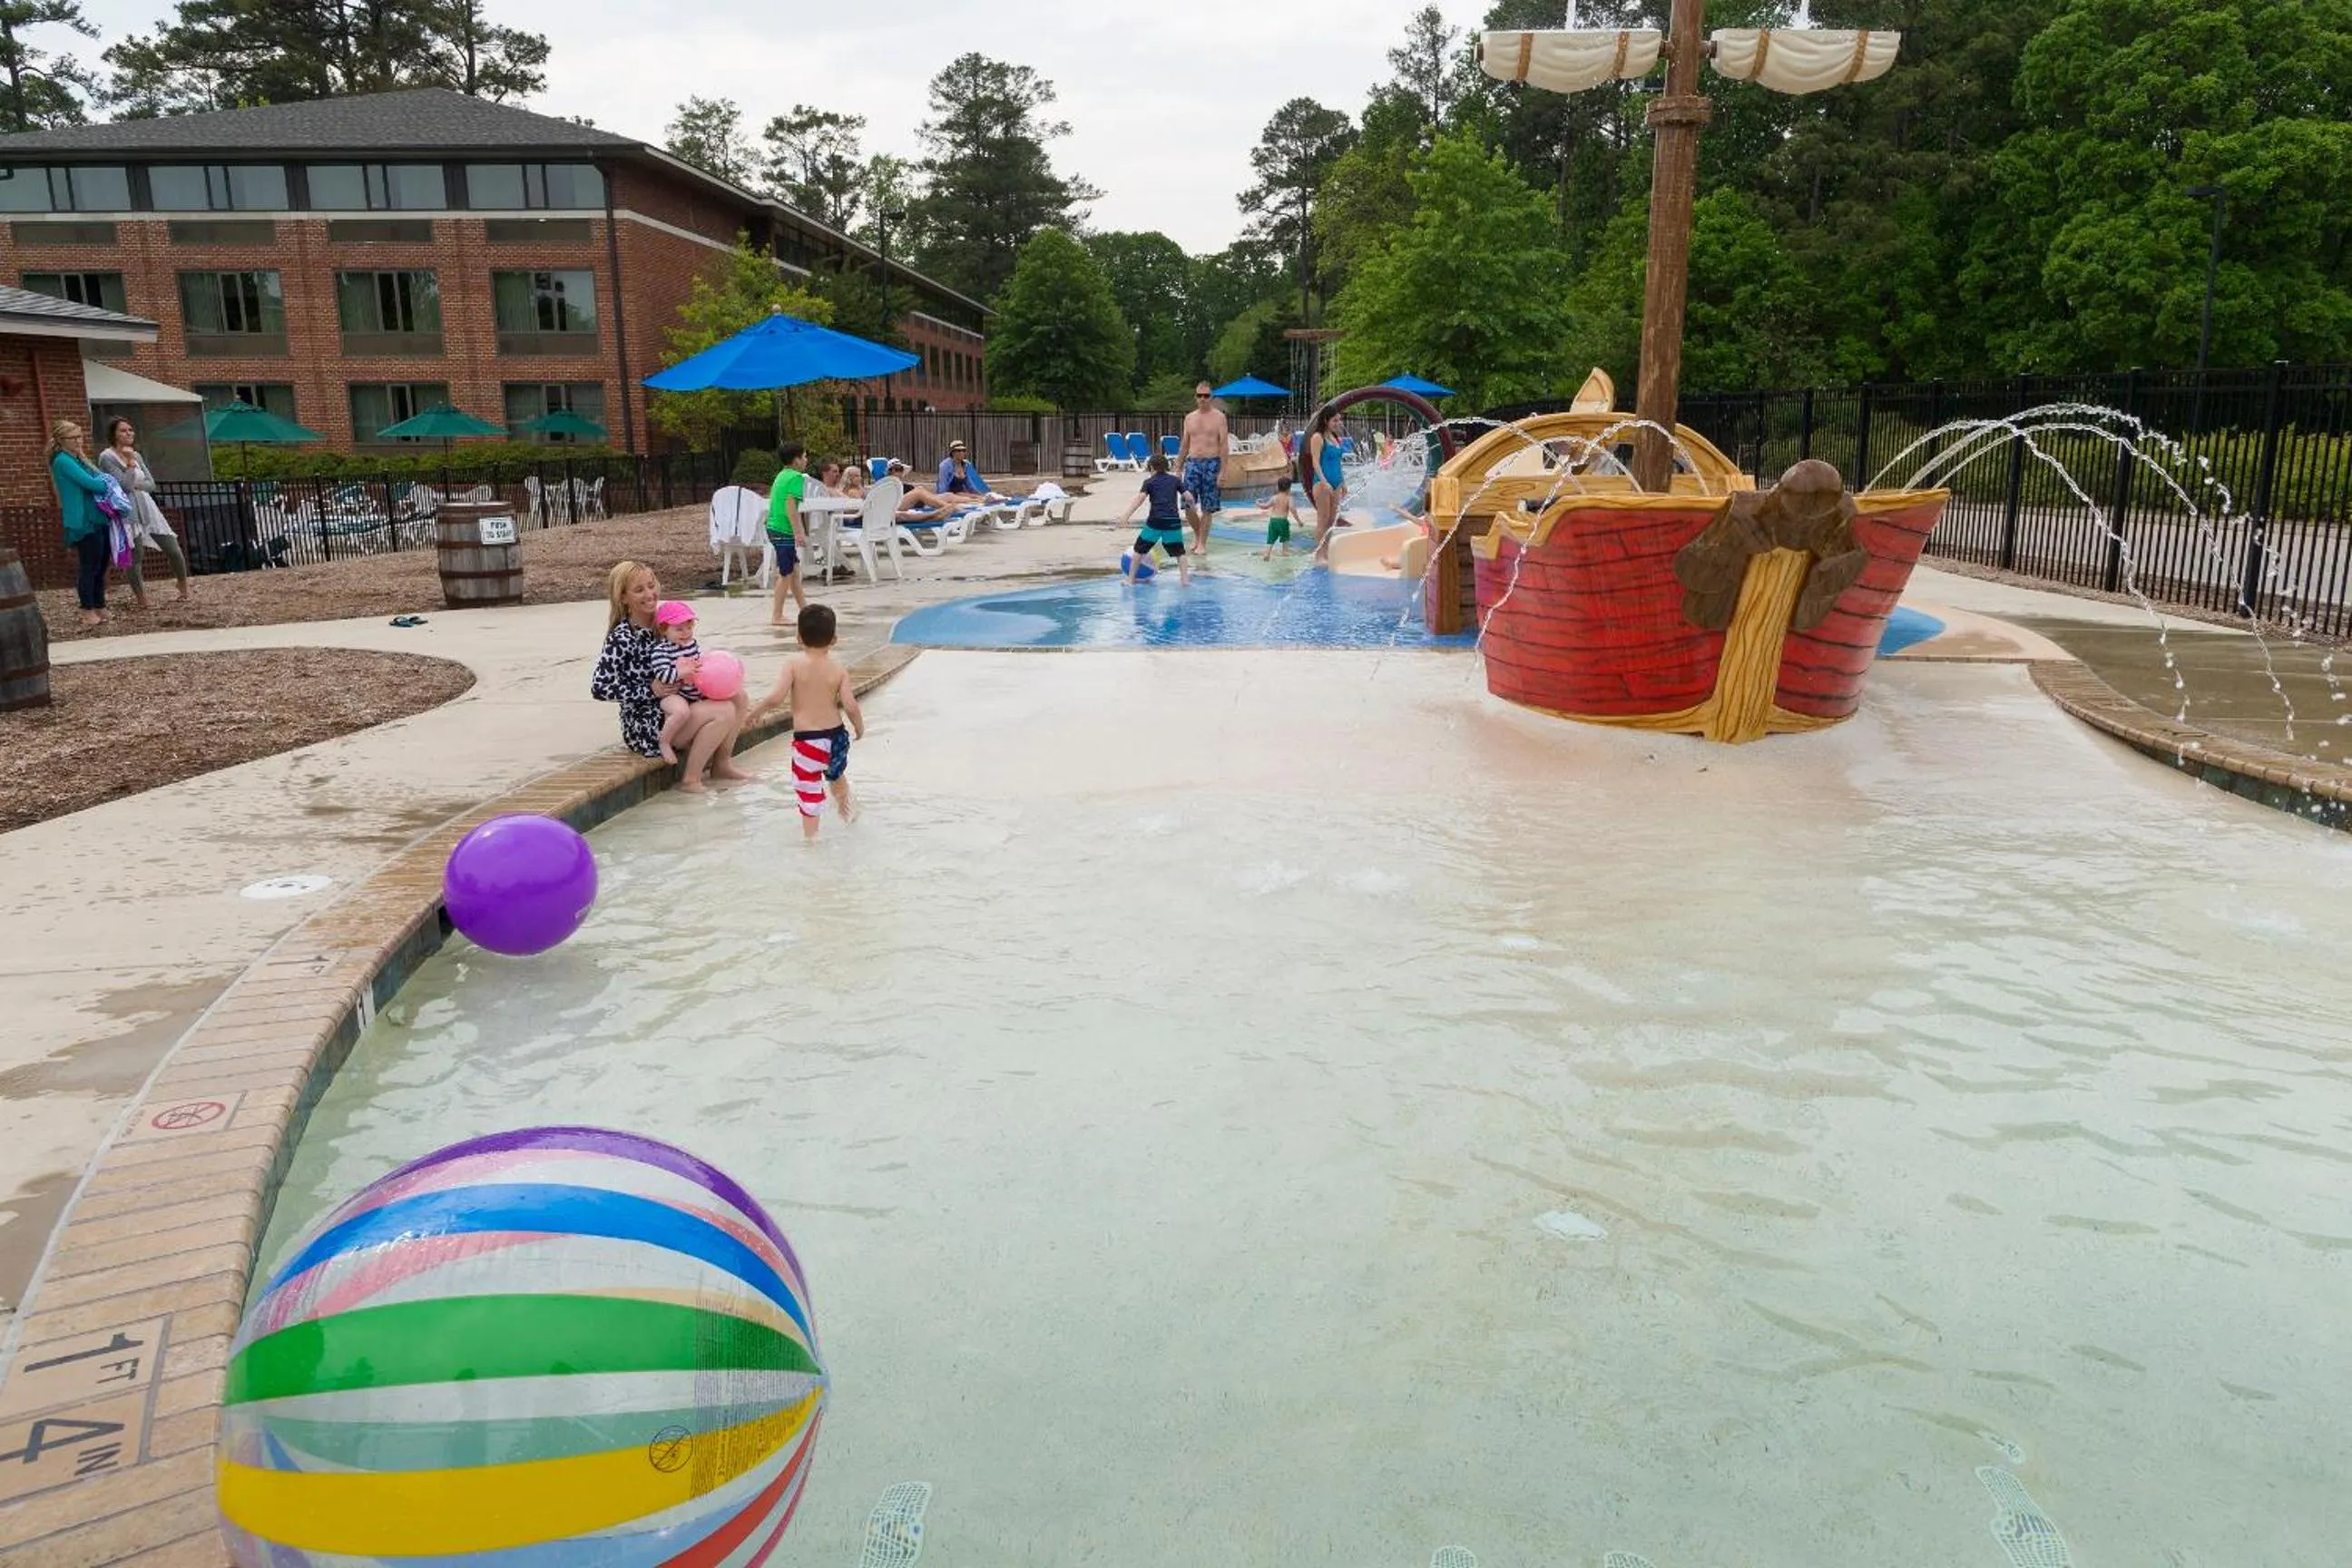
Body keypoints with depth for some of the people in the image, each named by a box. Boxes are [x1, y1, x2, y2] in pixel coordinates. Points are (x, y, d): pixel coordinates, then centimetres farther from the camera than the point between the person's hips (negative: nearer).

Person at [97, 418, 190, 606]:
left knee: (174, 551, 2)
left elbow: (151, 484, 6)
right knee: (134, 558, 2)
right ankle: (140, 598, 15)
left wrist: (135, 485, -11)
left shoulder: (136, 455, 11)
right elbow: (125, 485, -17)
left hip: (148, 509, 5)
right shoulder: (107, 457, -8)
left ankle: (184, 588, 21)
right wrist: (130, 462, -14)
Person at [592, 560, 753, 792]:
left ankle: (722, 765, 9)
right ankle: (690, 779, -11)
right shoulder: (622, 638, -18)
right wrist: (652, 690, -20)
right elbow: (599, 688, -22)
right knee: (723, 712, -21)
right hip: (645, 728, -8)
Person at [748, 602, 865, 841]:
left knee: (808, 783, 9)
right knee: (836, 773, 30)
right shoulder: (838, 668, -5)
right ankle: (845, 808, 52)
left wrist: (758, 708, 0)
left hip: (807, 737, -4)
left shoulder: (794, 664, -13)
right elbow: (850, 705, -8)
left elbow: (776, 697, -20)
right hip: (835, 732, 4)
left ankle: (809, 832, 15)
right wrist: (859, 726, 10)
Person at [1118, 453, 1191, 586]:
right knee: (1179, 553, 11)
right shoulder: (1174, 480, 15)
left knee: (1139, 550, 11)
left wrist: (1126, 516, -14)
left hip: (1155, 521, -2)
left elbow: (1140, 498, -8)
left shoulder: (1149, 481, 7)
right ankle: (1185, 580, 3)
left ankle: (1131, 579, 13)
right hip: (1173, 521, 2)